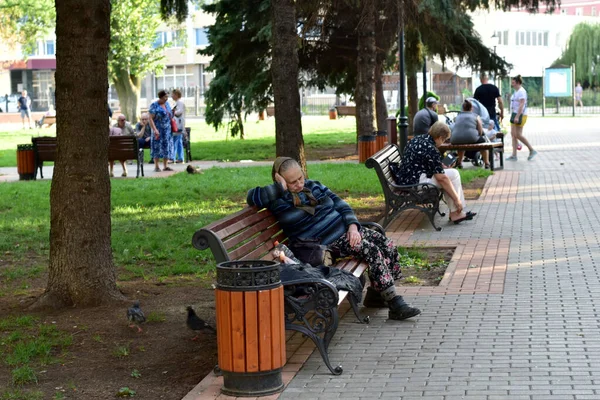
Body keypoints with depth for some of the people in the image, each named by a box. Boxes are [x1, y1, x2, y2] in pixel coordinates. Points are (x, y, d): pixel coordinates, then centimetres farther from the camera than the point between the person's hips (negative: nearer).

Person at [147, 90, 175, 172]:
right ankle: (156, 166, 4)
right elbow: (150, 119, -14)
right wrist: (155, 129, -23)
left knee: (167, 147, 6)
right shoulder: (154, 105, -11)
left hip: (167, 130, 6)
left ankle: (165, 166, 11)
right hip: (158, 130, -6)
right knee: (157, 147, -2)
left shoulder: (167, 104, 9)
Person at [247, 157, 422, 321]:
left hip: (345, 230, 8)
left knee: (387, 245, -8)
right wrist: (280, 188, -21)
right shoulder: (279, 199, -5)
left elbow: (341, 205, 13)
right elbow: (252, 197, -21)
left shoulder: (314, 186, 13)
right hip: (327, 243, -8)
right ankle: (395, 305, -20)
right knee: (373, 251, -24)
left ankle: (375, 294, 5)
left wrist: (353, 225, -3)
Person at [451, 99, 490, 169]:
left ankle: (459, 162, 50)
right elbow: (480, 132, 11)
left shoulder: (457, 117, 23)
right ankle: (486, 163, 36)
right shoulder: (476, 116, 15)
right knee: (483, 140, 31)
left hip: (455, 140, 3)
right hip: (471, 139, -3)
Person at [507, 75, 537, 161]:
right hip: (515, 115, 10)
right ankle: (514, 155, 4)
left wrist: (517, 117, -27)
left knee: (518, 135, -9)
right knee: (513, 134, 4)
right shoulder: (516, 91, 17)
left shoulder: (521, 91, -14)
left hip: (520, 115, -10)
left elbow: (521, 105, -22)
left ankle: (532, 151, 2)